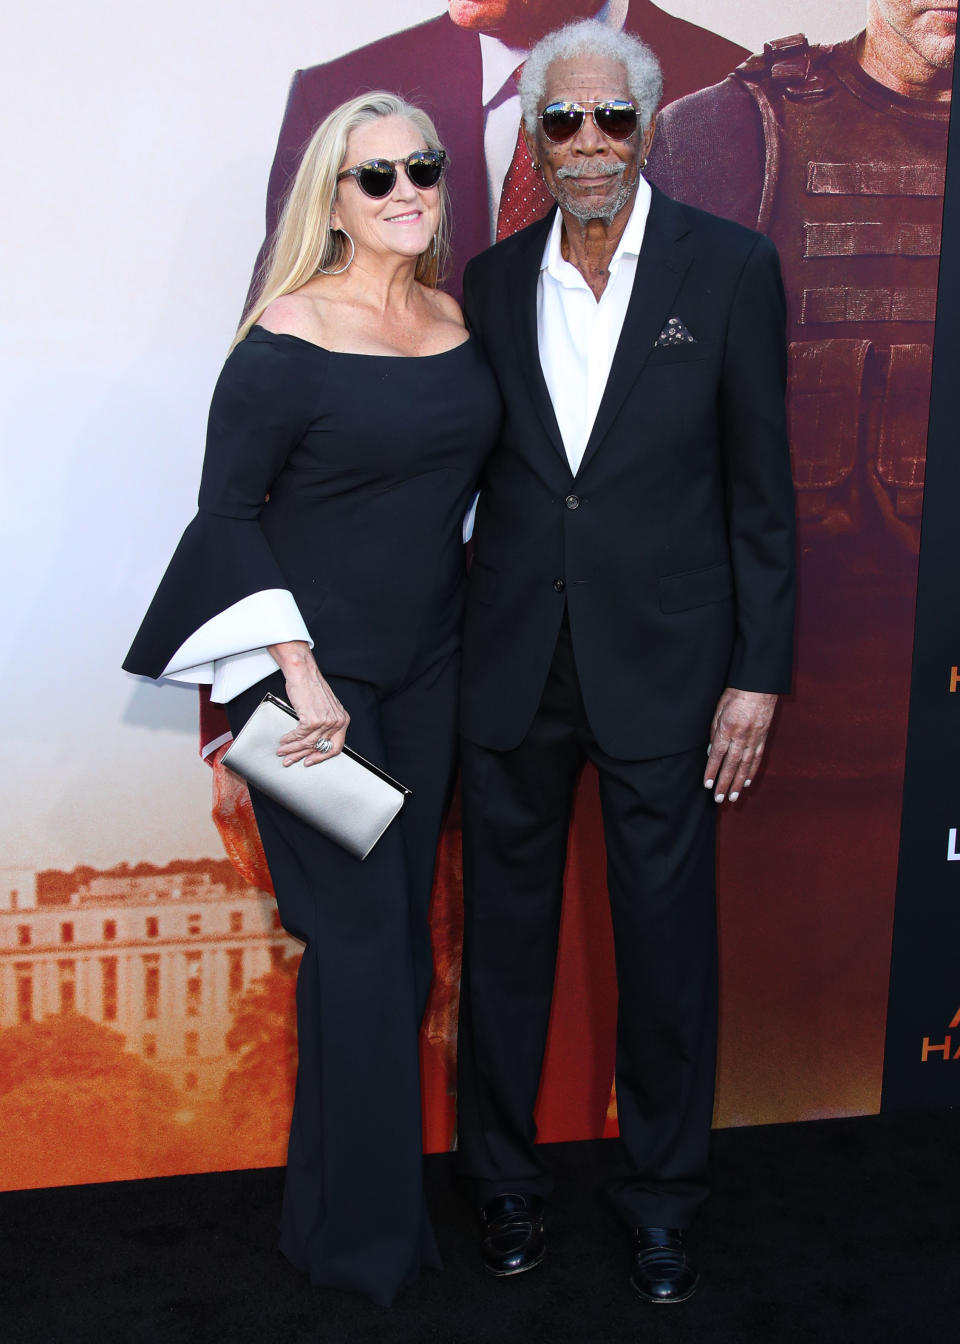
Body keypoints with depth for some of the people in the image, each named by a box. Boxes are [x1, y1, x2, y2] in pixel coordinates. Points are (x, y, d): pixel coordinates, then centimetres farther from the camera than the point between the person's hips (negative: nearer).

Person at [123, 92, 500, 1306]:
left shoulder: (457, 324, 6)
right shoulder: (289, 337, -12)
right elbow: (227, 510, -12)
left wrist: (478, 618, 12)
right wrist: (301, 671, -19)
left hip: (425, 661, 6)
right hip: (310, 665, -6)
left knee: (398, 930, 11)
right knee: (362, 931, -3)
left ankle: (353, 1188, 28)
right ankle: (364, 1238, 14)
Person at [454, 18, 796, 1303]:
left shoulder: (730, 268, -3)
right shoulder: (493, 280, 6)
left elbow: (761, 485, -3)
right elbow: (475, 465, 10)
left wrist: (759, 672, -6)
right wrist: (453, 640, 6)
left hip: (662, 663, -2)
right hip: (513, 664, 3)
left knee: (667, 936, 8)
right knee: (504, 926, 13)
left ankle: (662, 1193, 29)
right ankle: (505, 1174, 33)